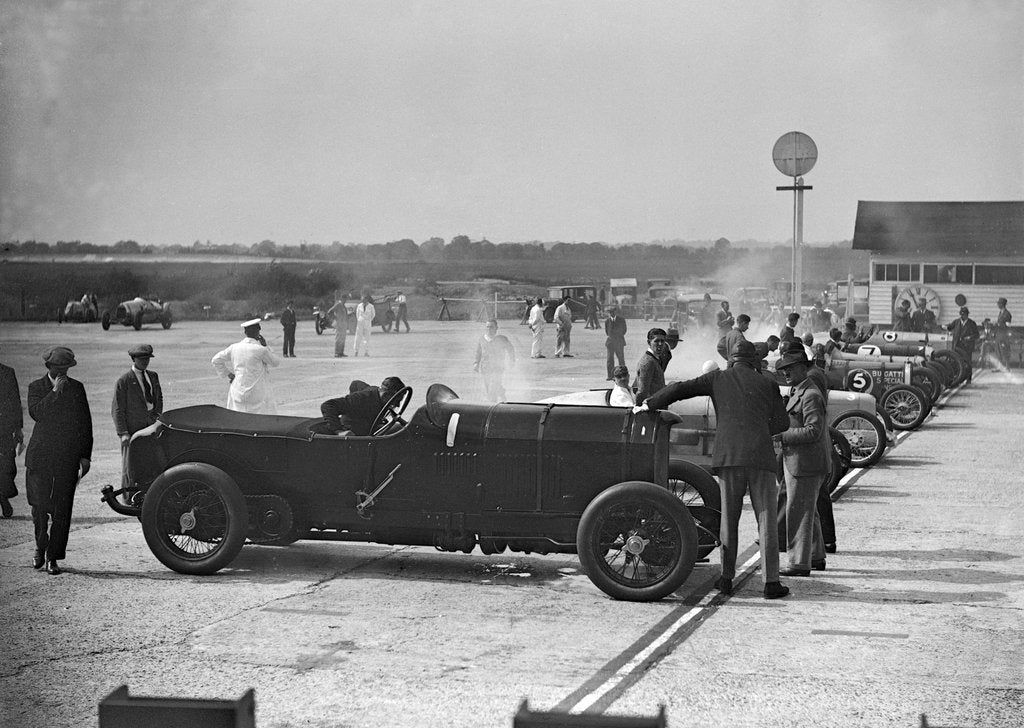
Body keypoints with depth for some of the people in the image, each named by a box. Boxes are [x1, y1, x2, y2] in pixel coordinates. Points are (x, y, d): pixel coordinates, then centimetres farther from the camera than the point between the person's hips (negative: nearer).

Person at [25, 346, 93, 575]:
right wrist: (55, 392, -18)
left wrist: (85, 455, 7)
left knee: (62, 510, -2)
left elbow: (85, 423, 11)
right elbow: (35, 413, -14)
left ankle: (53, 557, 4)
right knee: (40, 506, 0)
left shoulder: (76, 388, 9)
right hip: (40, 456, -1)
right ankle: (40, 546, 24)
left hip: (68, 458, 1)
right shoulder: (36, 387, 4)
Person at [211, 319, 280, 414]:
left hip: (238, 393, 5)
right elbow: (275, 362, 5)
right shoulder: (260, 350, -12)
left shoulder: (234, 347, 2)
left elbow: (216, 360, 10)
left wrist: (228, 374, 12)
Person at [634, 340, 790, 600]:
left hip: (728, 455, 1)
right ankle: (771, 582, -2)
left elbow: (680, 389, 4)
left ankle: (727, 578, 12)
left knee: (728, 519, 11)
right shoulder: (767, 384, 11)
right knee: (766, 520, 2)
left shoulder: (718, 378, 11)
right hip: (761, 456, -1)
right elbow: (782, 423, 11)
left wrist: (648, 404, 14)